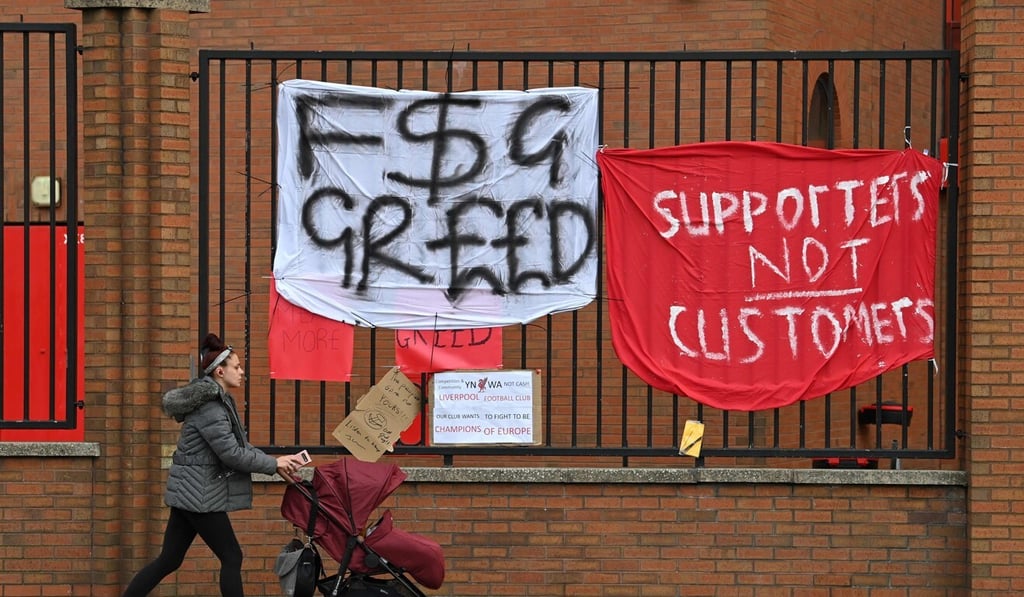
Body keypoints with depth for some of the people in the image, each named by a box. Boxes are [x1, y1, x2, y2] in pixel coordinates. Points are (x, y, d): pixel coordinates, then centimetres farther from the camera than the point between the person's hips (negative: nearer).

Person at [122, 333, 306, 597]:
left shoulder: (220, 401, 14)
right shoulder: (209, 407, -18)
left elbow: (241, 445, 15)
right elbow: (231, 453, -21)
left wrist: (275, 464, 4)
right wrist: (274, 464, -12)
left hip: (189, 494, 10)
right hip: (200, 495, -10)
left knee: (169, 560, 10)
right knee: (231, 558, -3)